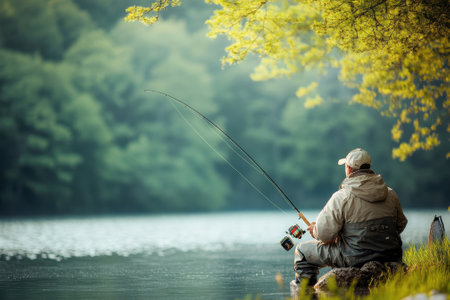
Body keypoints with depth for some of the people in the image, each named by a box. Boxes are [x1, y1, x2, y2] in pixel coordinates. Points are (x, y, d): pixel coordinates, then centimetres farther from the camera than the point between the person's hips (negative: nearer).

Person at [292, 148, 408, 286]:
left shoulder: (340, 197, -15)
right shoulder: (391, 194, 2)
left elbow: (324, 234, -13)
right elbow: (401, 224, 13)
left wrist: (314, 230, 10)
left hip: (356, 259, -6)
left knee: (302, 250, 11)